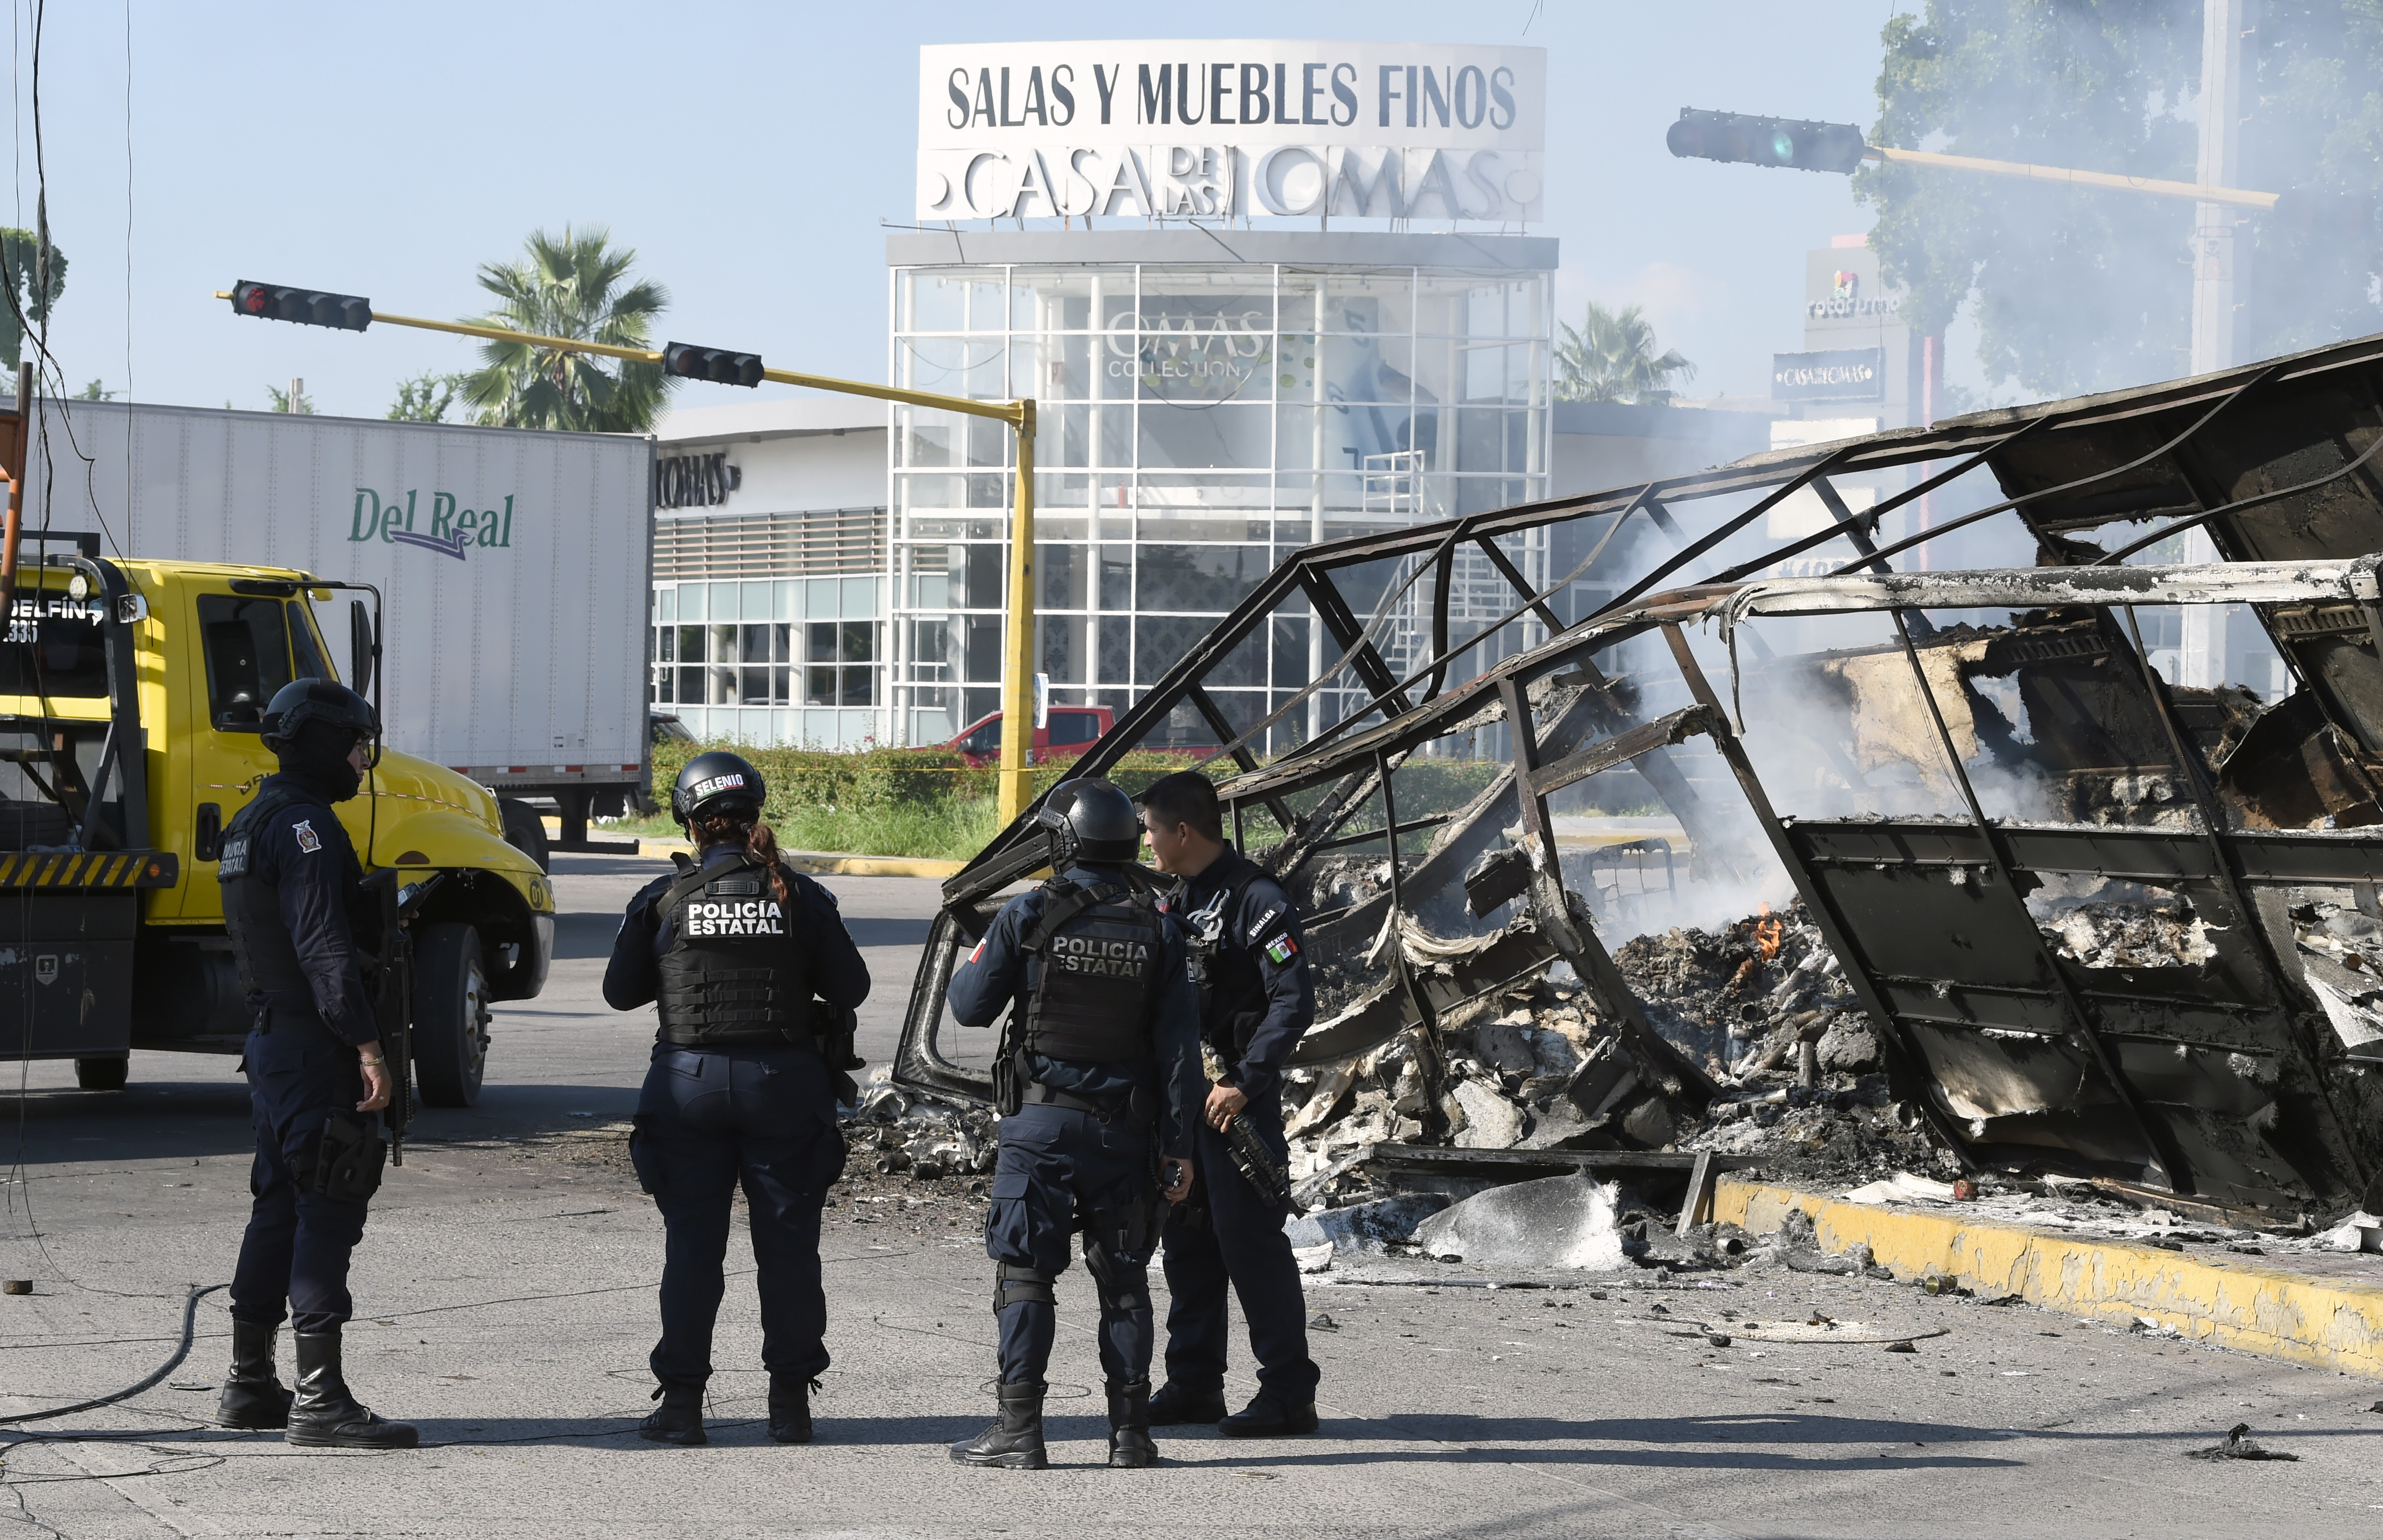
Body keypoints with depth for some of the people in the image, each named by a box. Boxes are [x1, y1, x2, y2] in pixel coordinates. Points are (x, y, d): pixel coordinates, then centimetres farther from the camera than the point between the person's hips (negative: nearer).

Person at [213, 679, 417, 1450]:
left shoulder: (252, 822, 18)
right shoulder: (304, 824, -15)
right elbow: (323, 946, -24)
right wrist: (368, 1047, -25)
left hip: (271, 1040, 11)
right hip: (315, 1046, -11)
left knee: (280, 1207, 15)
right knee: (328, 1212, -10)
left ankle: (249, 1386, 21)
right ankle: (320, 1399, -12)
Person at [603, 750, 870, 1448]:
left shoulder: (662, 900, -2)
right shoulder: (799, 896, -2)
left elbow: (621, 991, 5)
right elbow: (850, 987, 1)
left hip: (690, 1082, 0)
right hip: (782, 1083, 0)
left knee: (691, 1242, 7)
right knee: (787, 1241, 8)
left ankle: (681, 1400, 7)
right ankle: (791, 1402, 10)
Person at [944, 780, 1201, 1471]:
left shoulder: (1027, 916, -8)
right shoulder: (1156, 930, 1)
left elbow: (969, 1007, -1)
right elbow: (1179, 1046, 0)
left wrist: (976, 957, 19)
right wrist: (1177, 1146, 3)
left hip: (1041, 1122, -3)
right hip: (1125, 1126, 3)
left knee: (1025, 1273, 1)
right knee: (1123, 1278, 10)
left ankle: (1020, 1427, -3)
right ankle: (1130, 1428, 10)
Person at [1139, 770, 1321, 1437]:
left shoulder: (1256, 900, -13)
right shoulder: (1178, 901, 14)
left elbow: (1294, 1001, -19)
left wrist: (1245, 1084, -21)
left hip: (1238, 1100, -9)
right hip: (1181, 1095, 9)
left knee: (1249, 1238, -8)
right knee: (1189, 1238, 12)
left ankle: (1289, 1393, -4)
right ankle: (1194, 1386, 20)